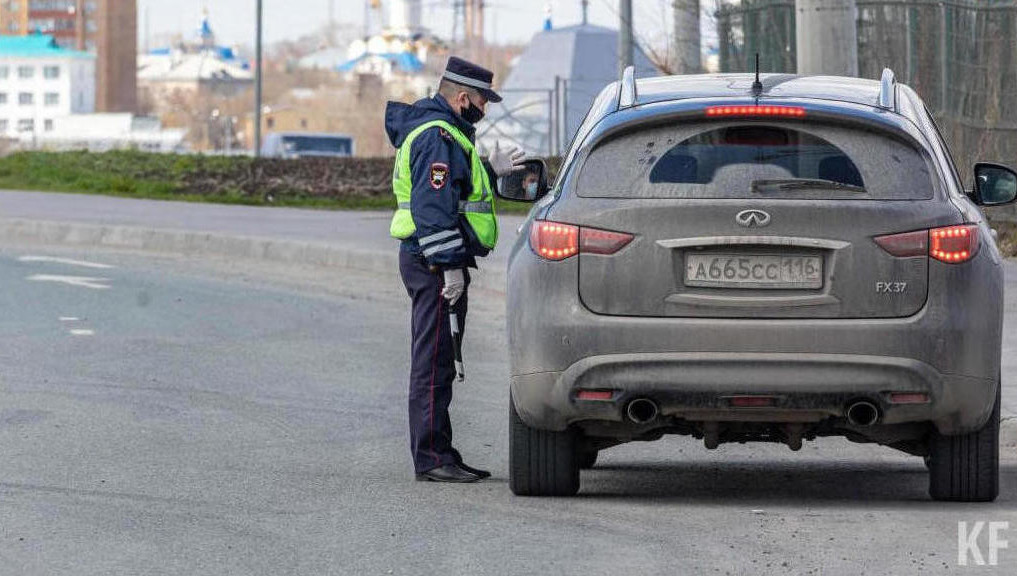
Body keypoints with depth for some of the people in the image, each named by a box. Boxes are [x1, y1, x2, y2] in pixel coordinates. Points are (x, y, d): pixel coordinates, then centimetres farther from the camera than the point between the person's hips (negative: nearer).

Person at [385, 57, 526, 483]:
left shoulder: (442, 132, 19)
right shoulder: (438, 136, -15)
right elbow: (433, 207, -22)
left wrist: (490, 172, 28)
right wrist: (450, 266, -24)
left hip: (438, 264, 11)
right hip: (434, 262, -11)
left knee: (439, 363, 14)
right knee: (433, 363, -9)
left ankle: (439, 455, 20)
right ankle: (431, 458, -9)